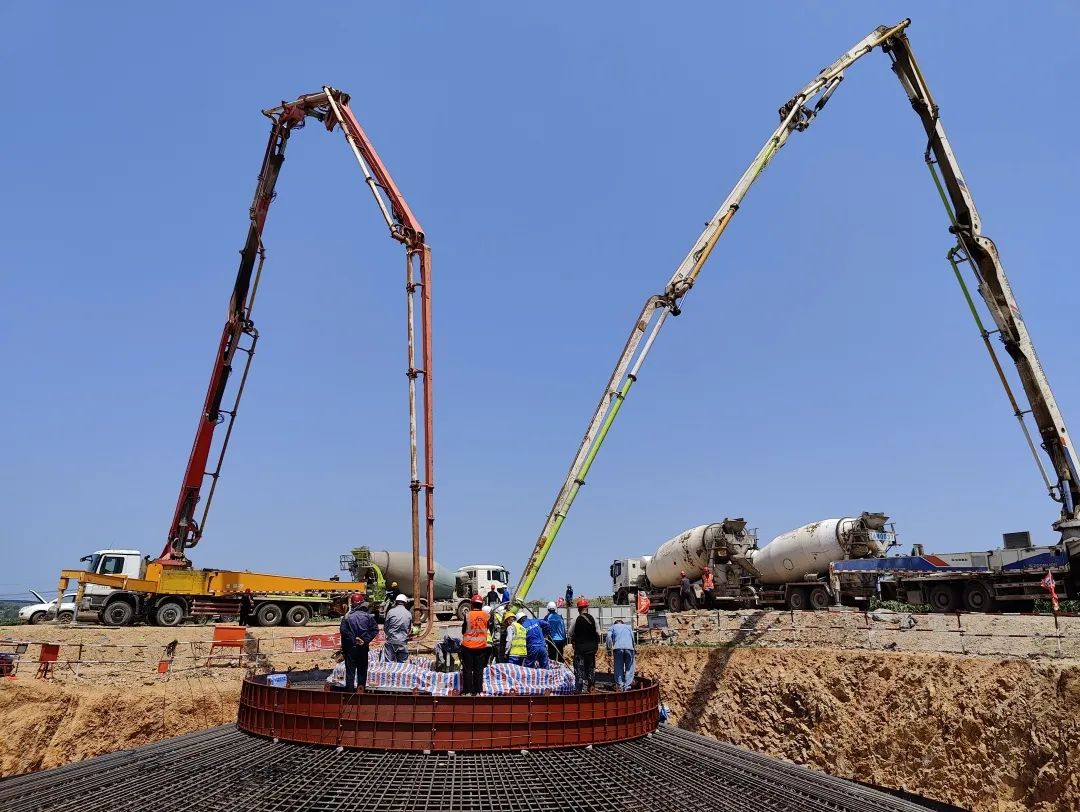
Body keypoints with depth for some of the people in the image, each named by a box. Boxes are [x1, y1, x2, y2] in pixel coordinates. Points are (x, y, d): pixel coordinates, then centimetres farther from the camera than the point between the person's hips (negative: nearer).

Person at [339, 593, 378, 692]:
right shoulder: (368, 616, -4)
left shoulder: (347, 616, -7)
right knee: (362, 670, 15)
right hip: (363, 647, 1)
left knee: (350, 670, 6)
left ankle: (350, 690, 5)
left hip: (350, 647, -1)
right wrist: (365, 640, -8)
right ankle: (361, 688, 19)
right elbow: (375, 629, -10)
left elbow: (343, 631, -15)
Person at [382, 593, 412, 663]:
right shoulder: (409, 614, 1)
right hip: (403, 642, 2)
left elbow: (385, 627, 2)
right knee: (403, 662, 9)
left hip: (391, 641, -2)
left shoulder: (391, 612, -7)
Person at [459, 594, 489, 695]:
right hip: (482, 646, 3)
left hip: (468, 646, -2)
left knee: (467, 669, 7)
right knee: (479, 670, 10)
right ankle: (478, 691, 11)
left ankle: (467, 691, 8)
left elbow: (463, 631, -1)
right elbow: (487, 629, 8)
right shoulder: (486, 615, -4)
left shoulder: (468, 615, -12)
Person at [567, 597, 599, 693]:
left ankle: (580, 688, -2)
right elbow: (598, 633, 2)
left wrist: (573, 642, 12)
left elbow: (569, 634, -4)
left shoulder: (576, 619, -8)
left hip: (580, 647, -3)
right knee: (591, 667, 14)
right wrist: (597, 644, 16)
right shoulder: (593, 619, -2)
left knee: (580, 668, 2)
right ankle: (591, 686, 18)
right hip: (592, 647, 3)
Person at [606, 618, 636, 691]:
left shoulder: (613, 627, 24)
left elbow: (609, 637, 6)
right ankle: (627, 686, 1)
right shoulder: (628, 627, 31)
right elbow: (633, 639, 20)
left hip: (618, 647, -1)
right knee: (629, 668, 6)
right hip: (629, 647, 1)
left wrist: (611, 649, 10)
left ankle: (619, 686, 4)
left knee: (619, 668, 7)